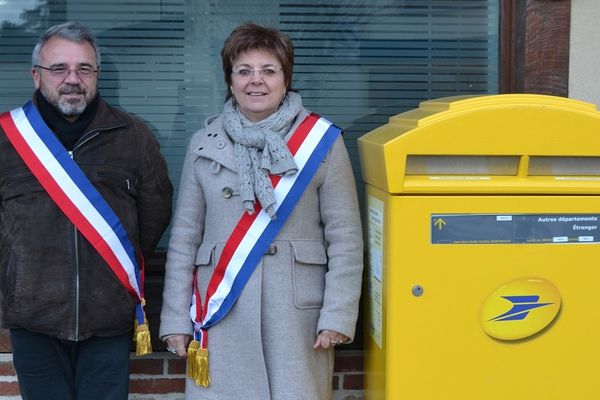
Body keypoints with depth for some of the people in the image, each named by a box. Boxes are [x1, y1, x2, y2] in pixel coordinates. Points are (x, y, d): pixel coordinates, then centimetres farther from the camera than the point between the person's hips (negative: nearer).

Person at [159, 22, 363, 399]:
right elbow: (184, 238, 9)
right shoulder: (204, 145, 8)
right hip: (221, 313, 2)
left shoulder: (322, 141, 2)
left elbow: (345, 238, -1)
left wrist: (338, 316, -8)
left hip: (297, 312, -2)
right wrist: (176, 320, 5)